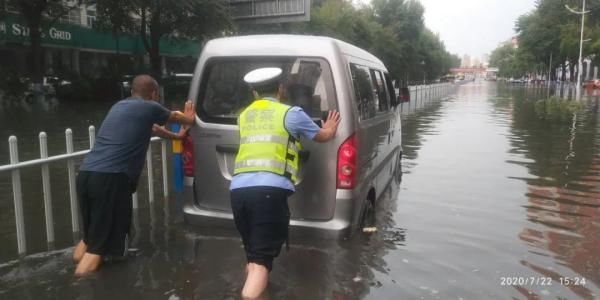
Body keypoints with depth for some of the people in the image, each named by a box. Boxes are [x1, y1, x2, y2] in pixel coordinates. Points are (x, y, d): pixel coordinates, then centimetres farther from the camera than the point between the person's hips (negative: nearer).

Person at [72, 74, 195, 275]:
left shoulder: (119, 106, 26)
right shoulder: (150, 108, 6)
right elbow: (177, 117, 27)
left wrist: (176, 136, 57)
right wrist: (189, 118, 50)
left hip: (85, 174, 8)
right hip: (111, 178, -8)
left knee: (90, 237, 23)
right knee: (97, 248, -3)